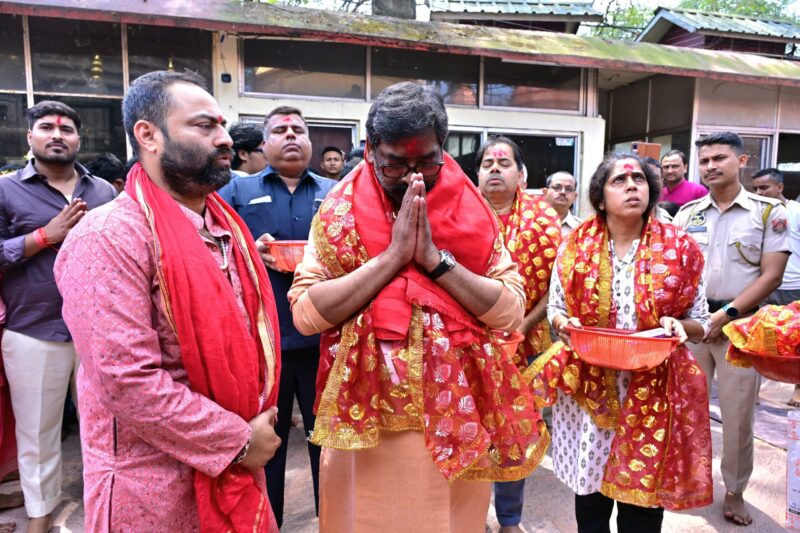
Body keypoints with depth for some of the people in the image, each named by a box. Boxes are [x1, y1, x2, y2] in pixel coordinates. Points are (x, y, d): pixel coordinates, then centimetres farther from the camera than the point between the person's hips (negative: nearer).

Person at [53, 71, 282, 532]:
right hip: (157, 486, -6)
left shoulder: (226, 227, 5)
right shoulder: (109, 239, -19)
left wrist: (259, 420, 0)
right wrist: (239, 440, -17)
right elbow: (126, 381, -24)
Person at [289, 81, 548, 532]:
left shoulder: (472, 211, -2)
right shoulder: (341, 211, -5)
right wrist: (393, 255, -20)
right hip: (367, 415, -1)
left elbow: (512, 312, -9)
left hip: (456, 414, 1)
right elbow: (305, 314, -14)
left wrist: (435, 257, -18)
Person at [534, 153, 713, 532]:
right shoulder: (576, 245, -1)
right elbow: (555, 307, 8)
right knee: (589, 491, 13)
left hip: (653, 391, 0)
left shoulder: (680, 248, -1)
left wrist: (678, 326, -16)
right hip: (587, 387, 1)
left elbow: (700, 322, 5)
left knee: (642, 502, 9)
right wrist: (565, 324, -14)